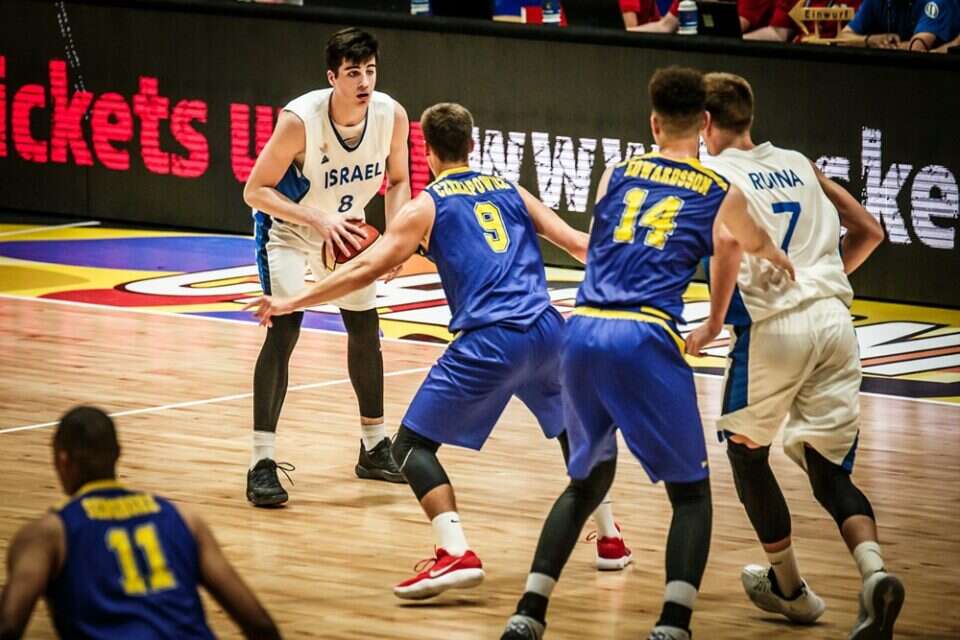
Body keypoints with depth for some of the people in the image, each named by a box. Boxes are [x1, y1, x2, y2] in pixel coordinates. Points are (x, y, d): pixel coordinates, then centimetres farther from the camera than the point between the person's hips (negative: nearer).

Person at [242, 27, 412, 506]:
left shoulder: (391, 115, -20)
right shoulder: (300, 120, -34)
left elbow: (398, 181, -2)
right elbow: (254, 191, -27)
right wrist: (318, 219, -38)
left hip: (346, 228, 6)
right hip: (288, 228, -6)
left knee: (366, 328, 13)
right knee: (284, 331, -19)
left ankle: (374, 448, 31)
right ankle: (262, 463, -19)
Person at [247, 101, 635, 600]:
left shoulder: (425, 207, 8)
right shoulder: (510, 192, 21)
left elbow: (367, 268, 0)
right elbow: (578, 244, 20)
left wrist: (292, 303, 5)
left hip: (487, 342, -5)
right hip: (545, 330, 5)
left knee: (412, 445, 2)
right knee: (573, 427, 33)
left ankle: (456, 554, -18)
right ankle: (610, 538, 34)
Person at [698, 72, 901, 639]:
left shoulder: (712, 175, 2)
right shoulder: (799, 165, 19)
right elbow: (870, 232, 21)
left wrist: (715, 320, -3)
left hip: (775, 323, -5)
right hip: (834, 317, 5)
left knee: (746, 450, 21)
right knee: (829, 469, 10)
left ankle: (790, 587, 27)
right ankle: (875, 571, -17)